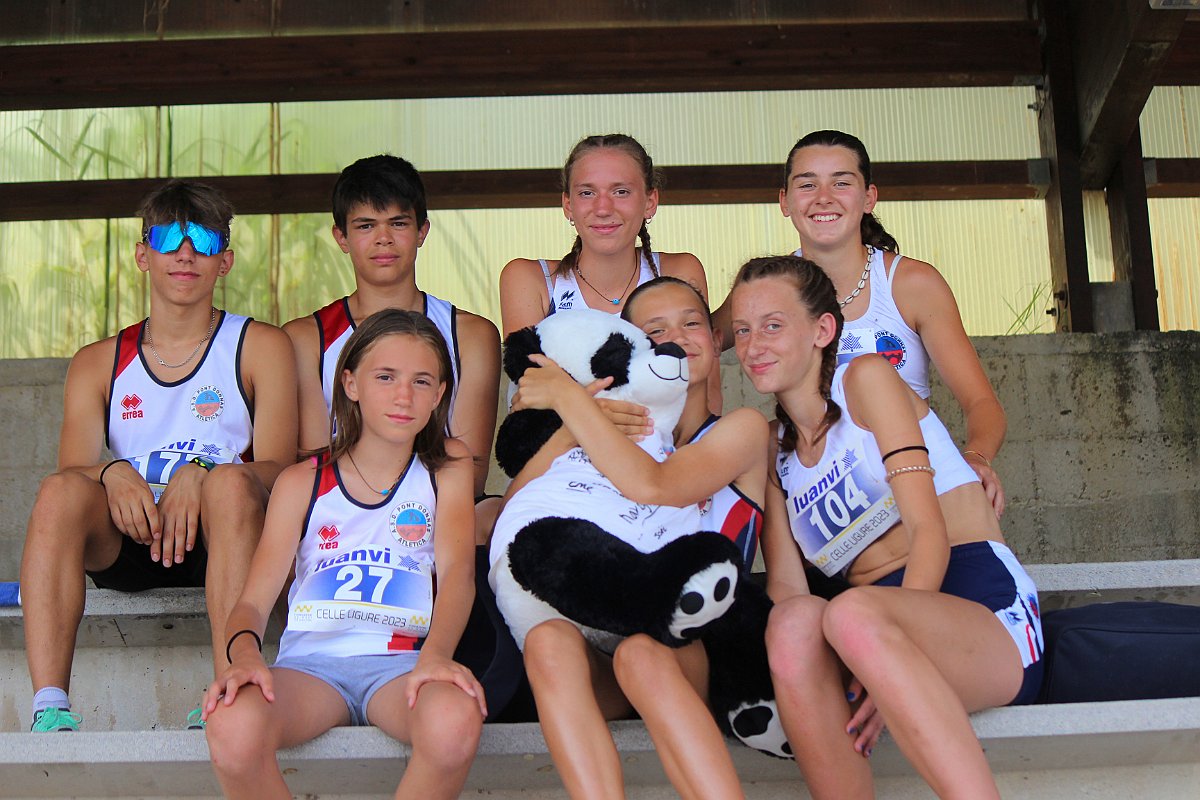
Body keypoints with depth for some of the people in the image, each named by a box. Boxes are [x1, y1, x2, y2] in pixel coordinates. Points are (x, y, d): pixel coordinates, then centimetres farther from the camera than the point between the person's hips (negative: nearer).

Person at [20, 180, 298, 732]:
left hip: (217, 541, -2)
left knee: (231, 482, -34)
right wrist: (115, 475, -23)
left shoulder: (261, 347, 9)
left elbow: (278, 468, -3)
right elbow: (73, 469, 1)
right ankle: (49, 708, -36)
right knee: (60, 491, -28)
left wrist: (199, 478, -23)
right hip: (125, 542, 2)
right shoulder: (97, 363, 16)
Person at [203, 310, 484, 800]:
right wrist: (244, 654, -23)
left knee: (456, 721, -37)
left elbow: (457, 571, -3)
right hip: (312, 660, 0)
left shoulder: (448, 468, 14)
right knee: (232, 726, -34)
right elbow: (254, 599, 3)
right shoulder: (302, 482, 12)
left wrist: (434, 656, -24)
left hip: (402, 662, 0)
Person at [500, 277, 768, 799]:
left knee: (640, 653, -36)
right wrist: (570, 427, -4)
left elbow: (651, 486, -14)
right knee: (547, 640, -30)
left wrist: (567, 395, -7)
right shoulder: (621, 441, 19)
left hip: (698, 655, -3)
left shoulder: (743, 428, 7)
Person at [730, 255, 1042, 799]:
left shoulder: (867, 379, 5)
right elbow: (785, 582, 7)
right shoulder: (772, 451, 20)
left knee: (855, 613, -37)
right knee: (794, 622, -31)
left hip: (981, 602, -3)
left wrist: (889, 668, -21)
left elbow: (929, 529, -6)